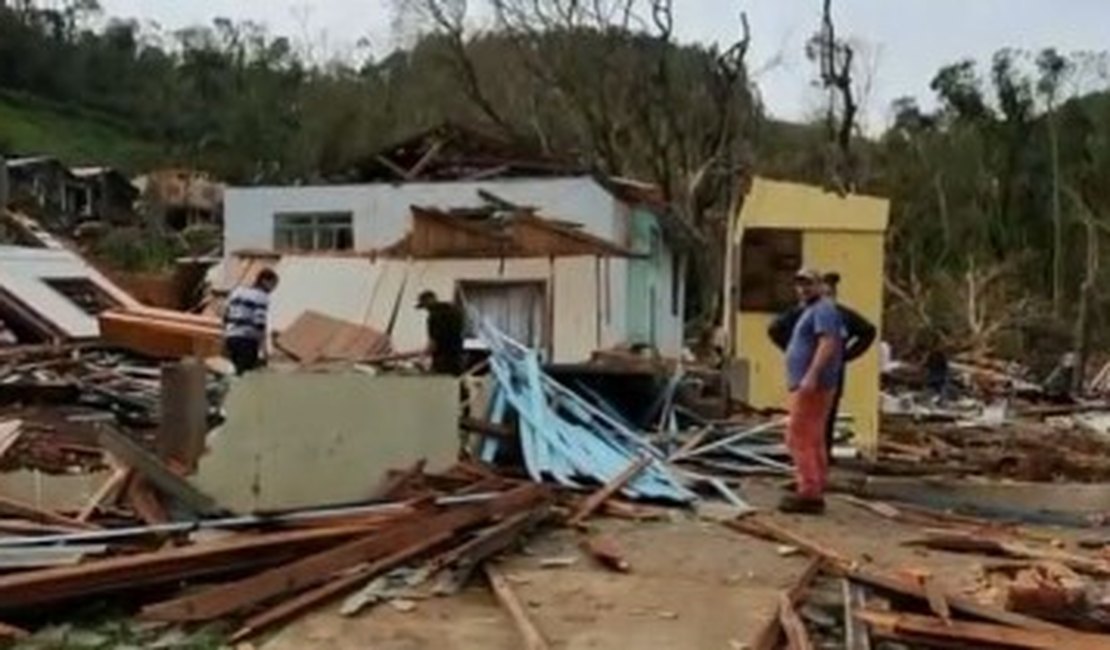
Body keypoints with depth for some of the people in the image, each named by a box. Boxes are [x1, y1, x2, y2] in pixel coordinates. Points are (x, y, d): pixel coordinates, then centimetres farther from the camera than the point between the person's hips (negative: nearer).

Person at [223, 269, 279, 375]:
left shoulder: (237, 291, 16)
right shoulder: (261, 297, -6)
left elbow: (226, 317, 18)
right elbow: (259, 324, -15)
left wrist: (225, 341, 25)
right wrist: (262, 348, -12)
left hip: (231, 338, 8)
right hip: (247, 339, -8)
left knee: (240, 370, 17)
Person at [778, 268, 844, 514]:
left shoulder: (823, 309, -10)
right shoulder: (813, 310, 22)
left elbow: (828, 343, -24)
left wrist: (811, 375, -32)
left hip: (811, 385, -11)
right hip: (810, 385, 11)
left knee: (798, 438, -13)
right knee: (813, 441, 11)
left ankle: (808, 493, -14)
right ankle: (814, 492, 15)